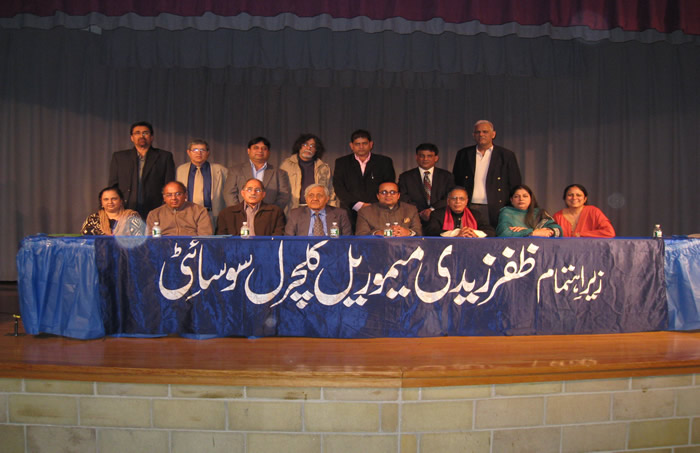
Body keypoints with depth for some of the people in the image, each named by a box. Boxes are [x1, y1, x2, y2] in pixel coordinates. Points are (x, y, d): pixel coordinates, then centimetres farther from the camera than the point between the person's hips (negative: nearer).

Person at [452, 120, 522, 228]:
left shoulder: (506, 155, 7)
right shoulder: (463, 154, 12)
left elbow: (515, 186, 6)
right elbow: (455, 182, 13)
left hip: (495, 210, -1)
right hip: (469, 209, 1)